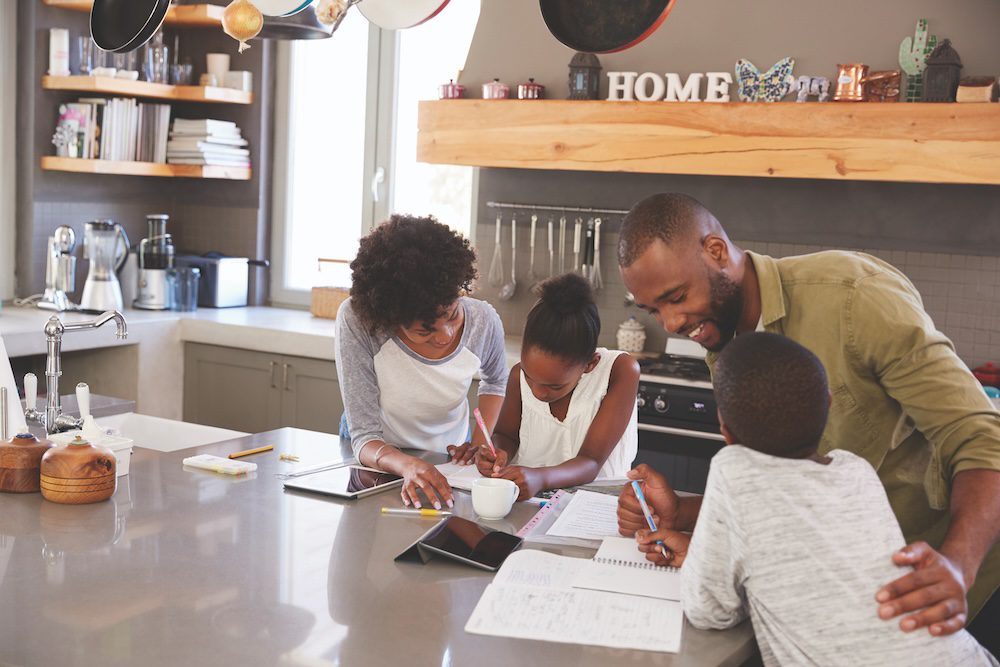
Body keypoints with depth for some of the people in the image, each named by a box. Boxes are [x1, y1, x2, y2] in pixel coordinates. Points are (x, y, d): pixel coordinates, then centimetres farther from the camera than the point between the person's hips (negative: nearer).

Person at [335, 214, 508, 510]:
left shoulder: (484, 321, -17)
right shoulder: (356, 320, -27)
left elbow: (495, 382, 9)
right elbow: (365, 437, -26)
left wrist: (481, 441, -6)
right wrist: (407, 465, -46)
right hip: (376, 459, -1)